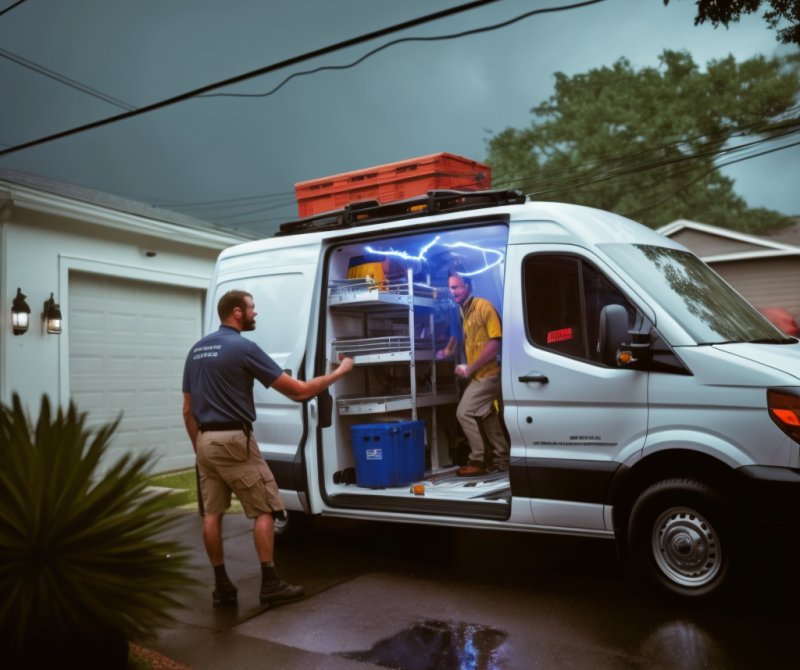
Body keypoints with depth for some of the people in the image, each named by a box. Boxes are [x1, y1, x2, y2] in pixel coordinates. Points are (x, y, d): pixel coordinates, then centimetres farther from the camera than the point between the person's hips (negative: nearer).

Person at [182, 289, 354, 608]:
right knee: (264, 510, 3)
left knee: (212, 514, 9)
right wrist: (339, 371, 0)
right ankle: (270, 584, 5)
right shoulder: (243, 348, -12)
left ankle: (222, 586, 15)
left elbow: (188, 409, 14)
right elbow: (298, 391, -12)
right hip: (234, 440, -7)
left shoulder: (196, 350, 11)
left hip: (205, 440, 8)